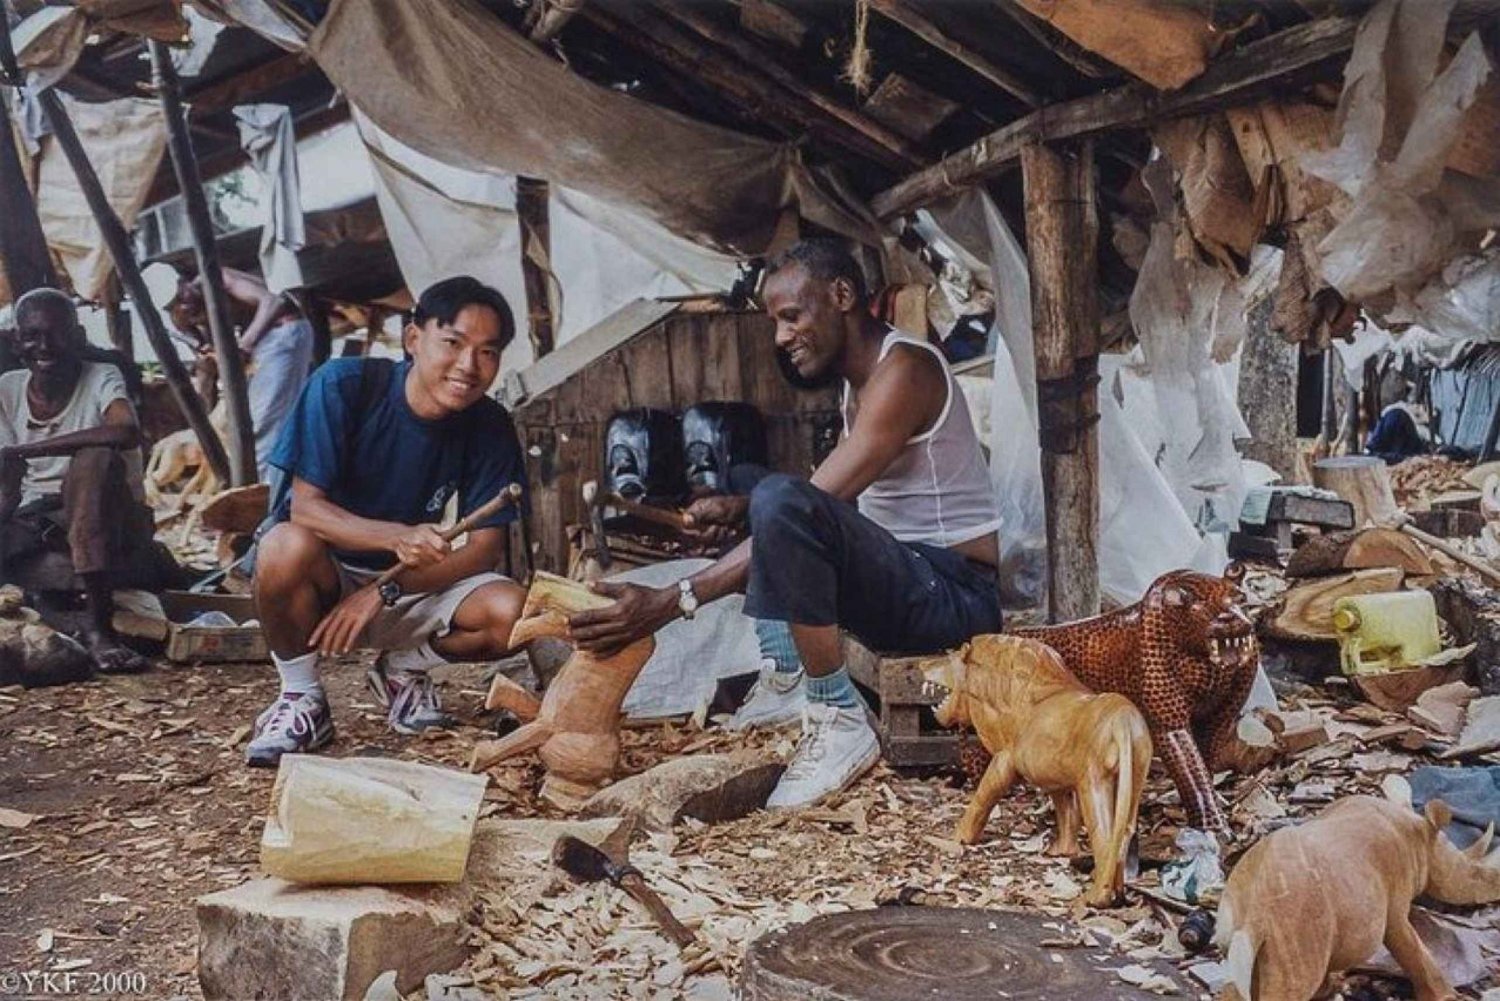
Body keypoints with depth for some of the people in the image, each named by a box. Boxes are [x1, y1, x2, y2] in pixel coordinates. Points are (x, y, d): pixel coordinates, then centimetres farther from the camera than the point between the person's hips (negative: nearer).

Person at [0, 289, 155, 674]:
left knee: (94, 460, -34)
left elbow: (128, 432, -33)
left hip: (107, 526, -3)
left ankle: (100, 626, -35)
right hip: (35, 524, 3)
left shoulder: (101, 378, -9)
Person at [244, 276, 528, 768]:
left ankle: (401, 669, 8)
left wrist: (385, 590, -23)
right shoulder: (344, 385, -19)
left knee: (513, 612, -24)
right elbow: (305, 506, -22)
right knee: (288, 546, -37)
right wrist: (398, 537, -39)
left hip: (414, 585, 3)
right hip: (324, 578, -2)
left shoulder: (490, 428, -11)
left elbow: (484, 547, -11)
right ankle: (302, 697, -9)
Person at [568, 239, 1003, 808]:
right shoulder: (857, 380, 15)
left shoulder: (904, 370, -15)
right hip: (900, 580, 10)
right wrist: (738, 507, 3)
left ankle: (840, 722, -21)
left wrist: (672, 602, -29)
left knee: (781, 499, -33)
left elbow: (809, 507, -25)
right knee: (760, 500, 23)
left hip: (956, 594, -10)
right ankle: (784, 677, 4)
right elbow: (829, 504, 22)